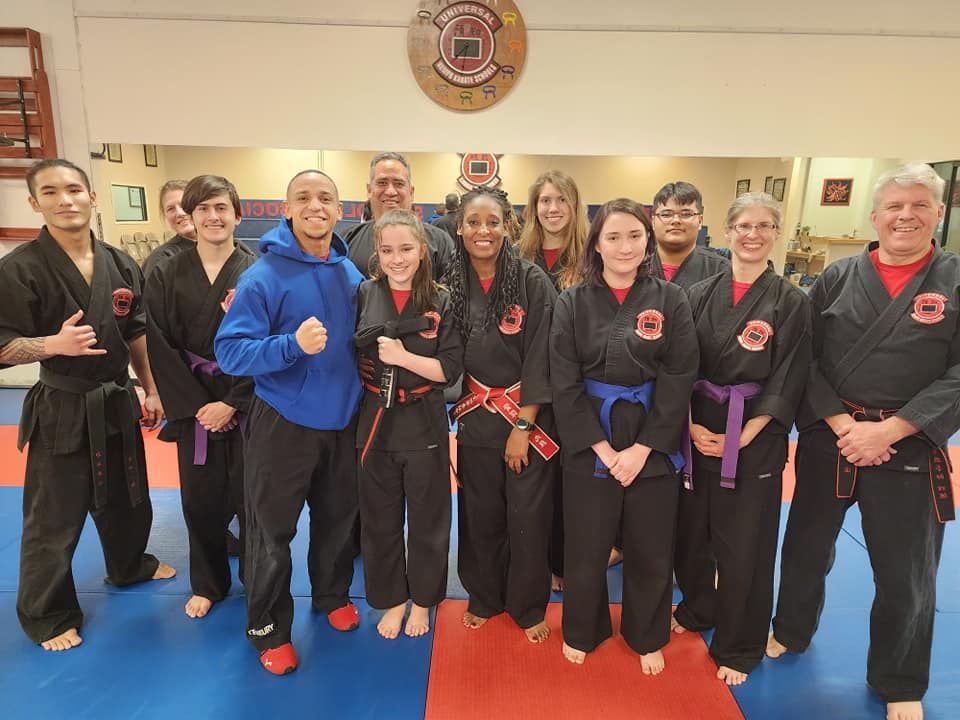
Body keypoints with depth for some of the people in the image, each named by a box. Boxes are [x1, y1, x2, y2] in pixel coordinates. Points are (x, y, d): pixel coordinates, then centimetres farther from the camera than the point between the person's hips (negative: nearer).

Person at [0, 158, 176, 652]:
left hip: (117, 402, 5)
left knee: (126, 497, 21)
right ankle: (47, 614, 27)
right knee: (53, 519, 6)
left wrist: (151, 391, 8)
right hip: (61, 410, -5)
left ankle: (130, 566, 47)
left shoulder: (121, 265, 1)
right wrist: (56, 343, -31)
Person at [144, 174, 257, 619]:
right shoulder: (166, 276, 1)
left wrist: (231, 403, -11)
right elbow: (160, 348, -1)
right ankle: (208, 584, 33)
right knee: (201, 498, 10)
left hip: (248, 403, -1)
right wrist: (196, 405, -8)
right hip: (194, 405, 2)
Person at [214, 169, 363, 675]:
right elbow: (230, 350, -17)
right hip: (283, 422, -4)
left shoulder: (350, 273, 2)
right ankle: (268, 629, 30)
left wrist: (358, 391, 2)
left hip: (341, 419, 5)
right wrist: (293, 344, -32)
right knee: (272, 529, 8)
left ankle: (333, 595, 44)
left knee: (338, 517, 19)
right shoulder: (264, 275, -14)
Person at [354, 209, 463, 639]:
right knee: (380, 519, 14)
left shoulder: (440, 302, -6)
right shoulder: (364, 296, -1)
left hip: (424, 422, -1)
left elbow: (450, 370, -9)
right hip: (376, 421, 2)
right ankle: (392, 600, 37)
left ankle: (421, 600, 36)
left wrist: (403, 356, -19)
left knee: (427, 519, 12)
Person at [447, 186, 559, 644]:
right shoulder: (452, 284, 0)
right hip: (475, 417, 3)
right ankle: (483, 597, 36)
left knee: (528, 516, 6)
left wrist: (522, 425, -12)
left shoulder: (533, 282, -9)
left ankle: (529, 607, 28)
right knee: (480, 514, 13)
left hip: (527, 416, -2)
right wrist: (455, 414, 1)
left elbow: (540, 360, -11)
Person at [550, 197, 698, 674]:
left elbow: (679, 382, -5)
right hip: (588, 441, 0)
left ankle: (647, 638, 40)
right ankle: (581, 631, 38)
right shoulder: (573, 303, -4)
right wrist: (602, 447, -13)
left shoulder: (670, 300, -3)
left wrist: (642, 448, -11)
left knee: (650, 548, 14)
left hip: (653, 442, 1)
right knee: (586, 545, 11)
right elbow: (564, 383, -7)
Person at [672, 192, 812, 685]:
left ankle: (737, 648, 28)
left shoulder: (790, 303, -4)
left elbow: (786, 383, -6)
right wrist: (690, 425, -8)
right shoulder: (700, 295, 2)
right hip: (697, 430, 3)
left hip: (755, 437, -2)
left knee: (744, 545, 7)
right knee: (692, 529, 14)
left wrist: (742, 437, -13)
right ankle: (698, 609, 42)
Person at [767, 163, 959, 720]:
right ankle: (792, 632, 43)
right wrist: (842, 424, -12)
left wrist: (887, 430, -16)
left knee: (906, 574, 10)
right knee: (807, 547, 16)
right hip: (826, 439, 1)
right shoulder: (837, 278, 1)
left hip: (909, 450, -1)